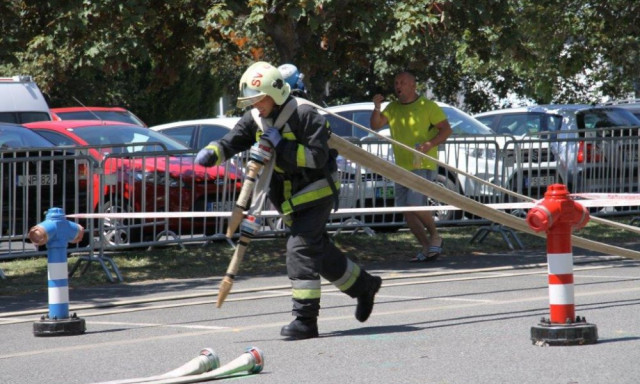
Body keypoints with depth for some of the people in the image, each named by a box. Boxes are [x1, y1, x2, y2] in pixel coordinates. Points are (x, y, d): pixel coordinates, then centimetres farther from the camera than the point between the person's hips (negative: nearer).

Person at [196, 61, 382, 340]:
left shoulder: (305, 115, -20)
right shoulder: (255, 119, 2)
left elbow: (318, 157, -24)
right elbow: (231, 141, -7)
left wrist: (282, 146, -28)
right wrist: (211, 153, -27)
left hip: (317, 193, -8)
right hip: (292, 200, 8)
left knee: (300, 249, -18)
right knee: (320, 250, 18)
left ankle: (305, 319, -19)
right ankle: (364, 286, 40)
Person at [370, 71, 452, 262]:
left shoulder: (428, 106, -4)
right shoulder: (393, 108, 14)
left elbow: (446, 129, -6)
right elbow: (376, 125, 7)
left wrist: (429, 144, -21)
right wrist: (376, 108, -11)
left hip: (423, 166, -7)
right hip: (402, 166, 7)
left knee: (415, 205, -19)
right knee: (406, 211, 4)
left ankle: (435, 236, 3)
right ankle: (426, 247, 13)